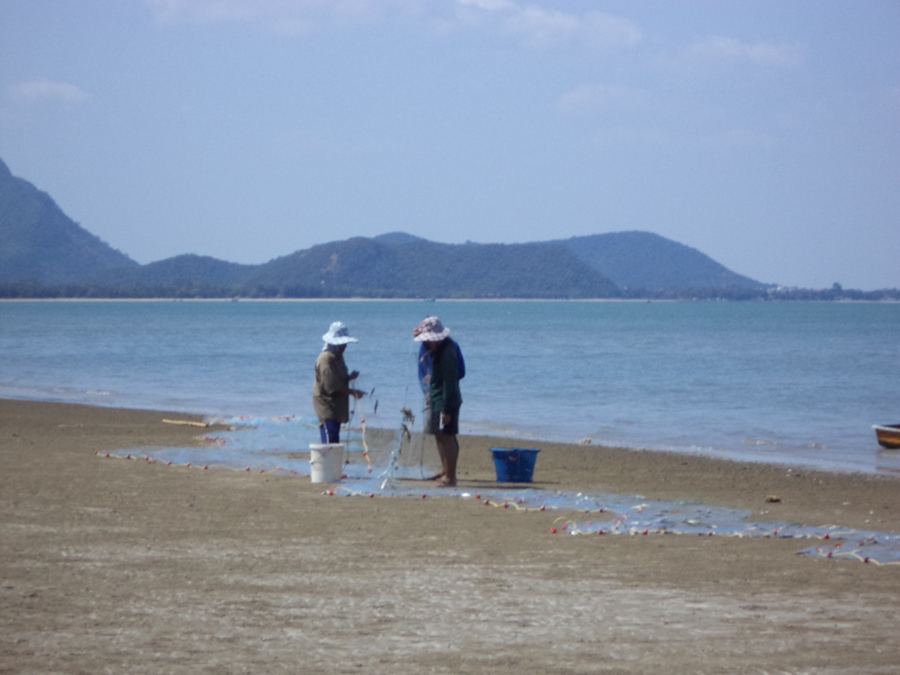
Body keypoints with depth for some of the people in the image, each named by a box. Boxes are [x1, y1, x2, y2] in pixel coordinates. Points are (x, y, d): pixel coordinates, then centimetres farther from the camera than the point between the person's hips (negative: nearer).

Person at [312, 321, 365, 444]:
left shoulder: (337, 357, 14)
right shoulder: (326, 359, -18)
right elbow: (332, 385, -22)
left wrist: (350, 377, 2)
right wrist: (352, 392, -19)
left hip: (336, 405, 10)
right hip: (326, 405, -10)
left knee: (334, 442, 11)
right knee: (330, 440, -15)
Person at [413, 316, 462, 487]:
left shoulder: (447, 352, -22)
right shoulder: (437, 348, 7)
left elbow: (449, 382, -23)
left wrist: (446, 409, -24)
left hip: (446, 401, -10)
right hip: (436, 400, 10)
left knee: (446, 437, -6)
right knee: (440, 436, 16)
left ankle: (450, 477, -2)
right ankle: (445, 471, 26)